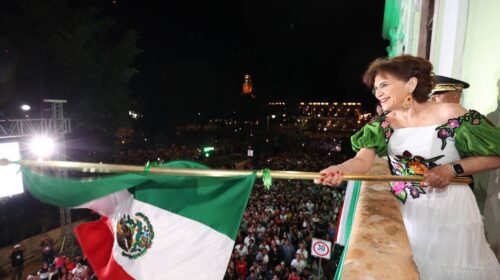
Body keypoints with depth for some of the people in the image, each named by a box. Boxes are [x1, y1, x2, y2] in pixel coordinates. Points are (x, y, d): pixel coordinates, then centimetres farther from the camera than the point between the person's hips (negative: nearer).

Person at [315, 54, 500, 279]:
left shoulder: (450, 114, -12)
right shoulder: (384, 123, -3)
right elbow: (362, 160, -16)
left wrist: (453, 169, -19)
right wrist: (340, 170, -37)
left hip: (449, 209, -2)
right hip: (404, 211, 3)